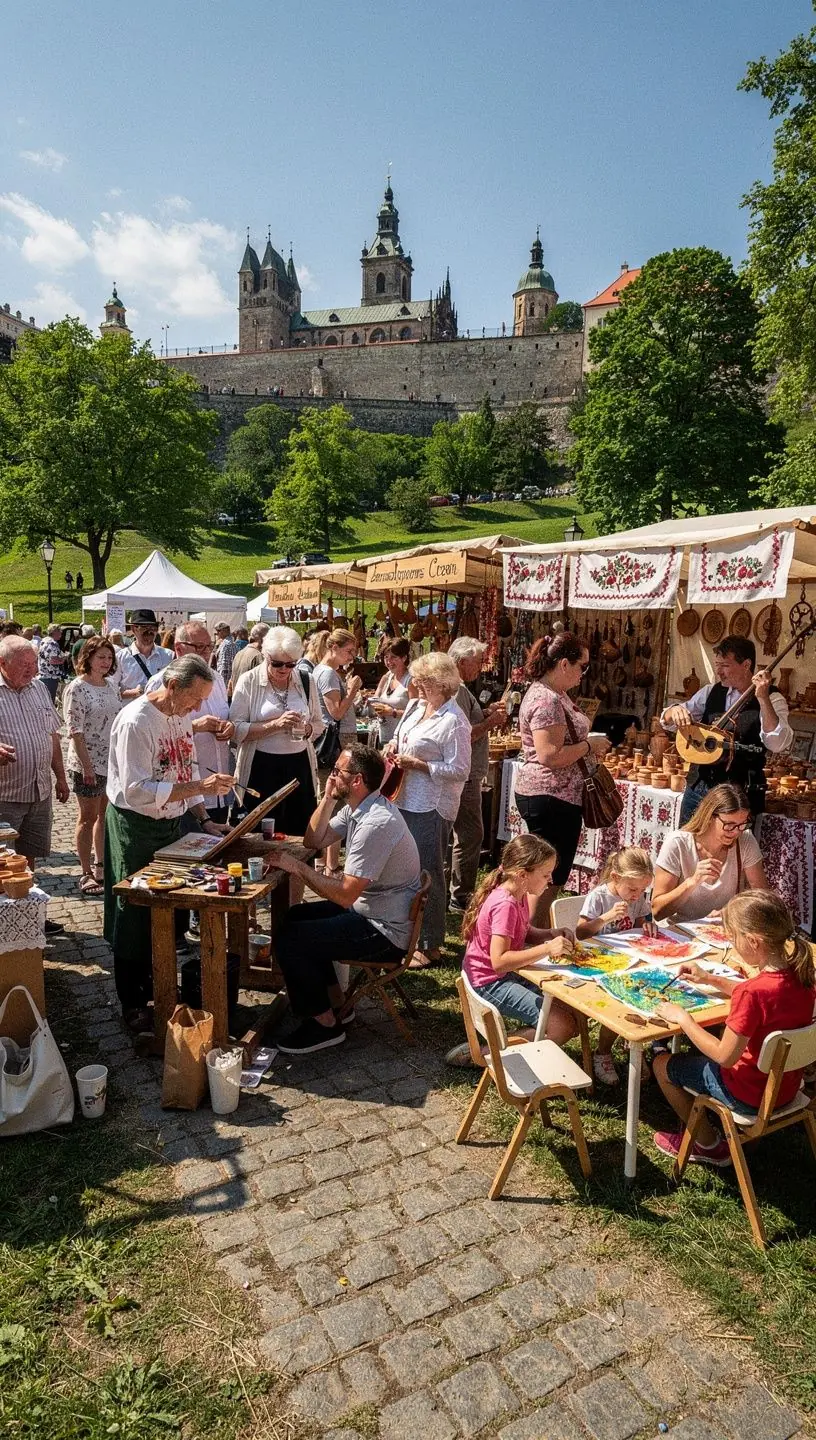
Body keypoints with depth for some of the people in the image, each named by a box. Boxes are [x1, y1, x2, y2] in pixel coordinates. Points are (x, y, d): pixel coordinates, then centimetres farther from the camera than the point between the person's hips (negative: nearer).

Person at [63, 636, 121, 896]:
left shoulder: (112, 686, 9)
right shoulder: (76, 689, -11)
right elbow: (75, 731, -15)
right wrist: (86, 766, -18)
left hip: (113, 762, 7)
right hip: (89, 764, -6)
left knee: (106, 816, 14)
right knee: (88, 817, 3)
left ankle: (101, 867, 27)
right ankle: (86, 874, 12)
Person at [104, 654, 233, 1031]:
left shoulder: (181, 716, 4)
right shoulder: (135, 721, -22)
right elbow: (137, 790, -27)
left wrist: (203, 819, 4)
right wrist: (199, 787, -30)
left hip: (173, 823, 8)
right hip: (135, 828, -8)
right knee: (135, 918, 5)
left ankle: (158, 988, 33)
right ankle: (133, 1006, 20)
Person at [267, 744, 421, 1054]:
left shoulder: (375, 823, -28)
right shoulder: (356, 807, 4)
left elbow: (345, 895, -28)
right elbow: (315, 840, 12)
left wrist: (297, 867, -21)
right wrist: (328, 797, -2)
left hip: (386, 931, -11)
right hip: (369, 909, 11)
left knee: (288, 940, -11)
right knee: (296, 917, 20)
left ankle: (325, 1023, 5)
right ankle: (332, 1002, 26)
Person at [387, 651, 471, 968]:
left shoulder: (454, 722, -17)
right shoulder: (415, 707, 9)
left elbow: (459, 771, -19)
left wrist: (417, 764, -20)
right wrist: (394, 746, 2)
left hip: (431, 809, -8)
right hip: (406, 801, 9)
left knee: (427, 874, 2)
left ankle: (430, 946, 16)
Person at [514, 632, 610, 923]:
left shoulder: (553, 694, 13)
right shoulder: (546, 700, -21)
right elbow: (550, 755, -27)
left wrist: (590, 745, 10)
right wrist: (590, 745, -15)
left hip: (549, 796, 11)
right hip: (551, 799, -11)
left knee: (549, 876, 17)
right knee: (550, 877, -1)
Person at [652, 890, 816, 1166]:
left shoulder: (751, 993, -36)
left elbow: (725, 1057, -25)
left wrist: (683, 1018, -15)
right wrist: (710, 979, 13)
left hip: (750, 1096, -8)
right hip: (786, 1085, 8)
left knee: (662, 1065, 12)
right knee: (701, 1049, 29)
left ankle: (709, 1146, 24)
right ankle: (704, 1130, 32)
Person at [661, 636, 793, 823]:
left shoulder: (772, 699, -7)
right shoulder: (710, 693, 6)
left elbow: (778, 745, -22)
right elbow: (666, 722, 6)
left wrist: (763, 698, -28)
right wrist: (674, 710, -17)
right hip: (698, 786, 5)